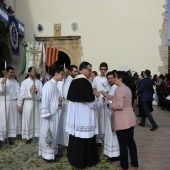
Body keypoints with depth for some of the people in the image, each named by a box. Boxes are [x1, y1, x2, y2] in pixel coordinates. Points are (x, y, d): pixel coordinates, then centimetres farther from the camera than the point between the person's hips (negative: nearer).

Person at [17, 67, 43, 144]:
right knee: (28, 120, 4)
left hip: (37, 103, 2)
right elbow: (22, 93, -4)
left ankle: (37, 135, 18)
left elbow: (42, 93, -1)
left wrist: (36, 91, -17)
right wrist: (30, 90, -16)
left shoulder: (39, 82, 4)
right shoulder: (24, 82, 0)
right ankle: (29, 136, 15)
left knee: (37, 119, 6)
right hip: (28, 103, -2)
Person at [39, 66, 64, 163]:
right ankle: (47, 155, 11)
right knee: (48, 134, 0)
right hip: (49, 114, -9)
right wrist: (46, 113, -21)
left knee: (54, 133, 15)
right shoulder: (48, 84, -14)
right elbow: (45, 99, -19)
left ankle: (53, 152, 27)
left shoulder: (55, 85, 13)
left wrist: (59, 102, 3)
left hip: (55, 113, 9)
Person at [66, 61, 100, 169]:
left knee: (76, 136, 16)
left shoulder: (74, 81, 9)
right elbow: (90, 101, -21)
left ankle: (73, 158, 28)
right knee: (84, 137, 2)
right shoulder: (85, 82, -17)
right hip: (84, 113, -9)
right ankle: (82, 161, 13)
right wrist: (95, 95, 1)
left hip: (74, 112, 9)